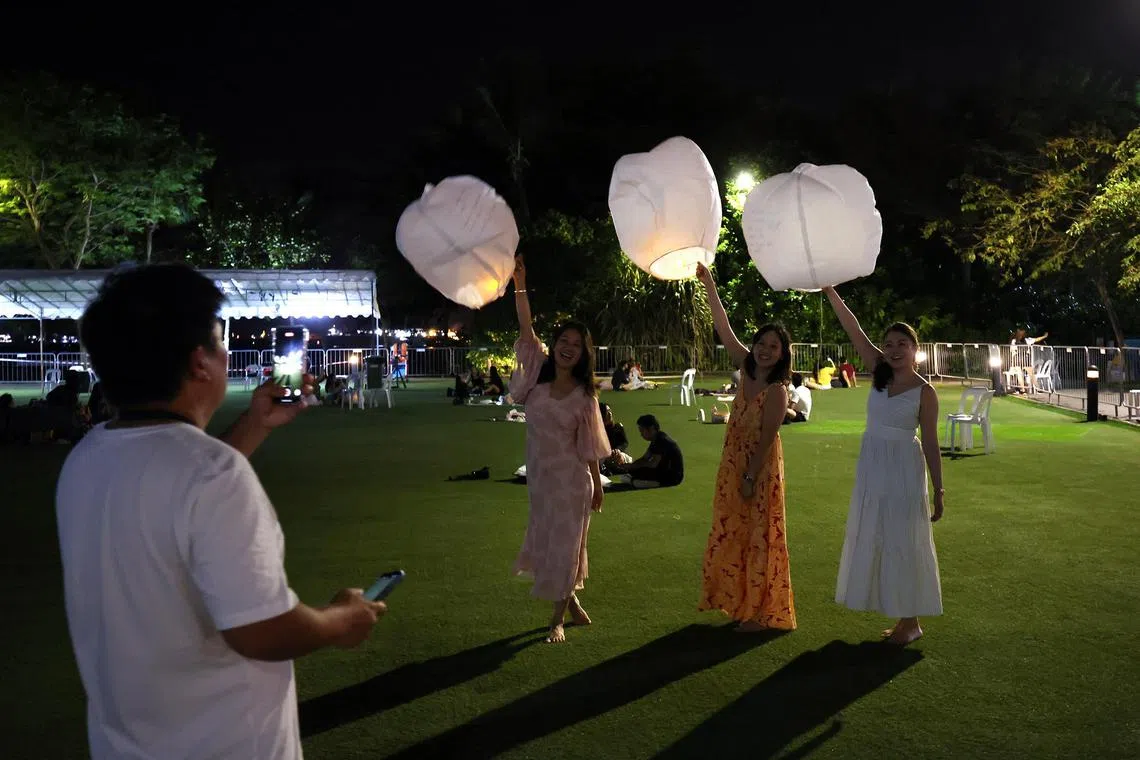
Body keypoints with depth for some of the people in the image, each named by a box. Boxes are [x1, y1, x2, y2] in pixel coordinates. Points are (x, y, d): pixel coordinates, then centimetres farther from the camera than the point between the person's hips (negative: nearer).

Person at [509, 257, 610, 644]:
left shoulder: (583, 396, -8)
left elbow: (591, 447, -3)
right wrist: (519, 286, -22)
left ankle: (558, 619, 16)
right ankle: (571, 602, 35)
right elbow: (526, 331, -12)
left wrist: (597, 486, 0)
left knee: (564, 545, 2)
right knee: (545, 542, 15)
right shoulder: (538, 377, -2)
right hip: (539, 476, 4)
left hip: (570, 480, -4)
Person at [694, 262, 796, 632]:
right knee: (733, 533, 15)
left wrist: (750, 478, -16)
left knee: (759, 536, 3)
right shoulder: (747, 369, -3)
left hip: (760, 469, -7)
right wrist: (708, 285, -5)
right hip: (733, 463, 7)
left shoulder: (776, 392, -21)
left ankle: (762, 612, 16)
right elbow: (723, 328, -1)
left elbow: (766, 440, -19)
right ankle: (742, 602, 30)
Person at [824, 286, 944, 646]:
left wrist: (938, 491, -7)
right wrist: (831, 292, -11)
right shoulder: (880, 372, 1)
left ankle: (910, 620, 13)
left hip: (903, 469, -6)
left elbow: (931, 444, -7)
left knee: (903, 542, 1)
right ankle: (901, 615, 23)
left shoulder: (925, 392, -10)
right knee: (875, 540, 11)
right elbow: (855, 331, -5)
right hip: (872, 466, 6)